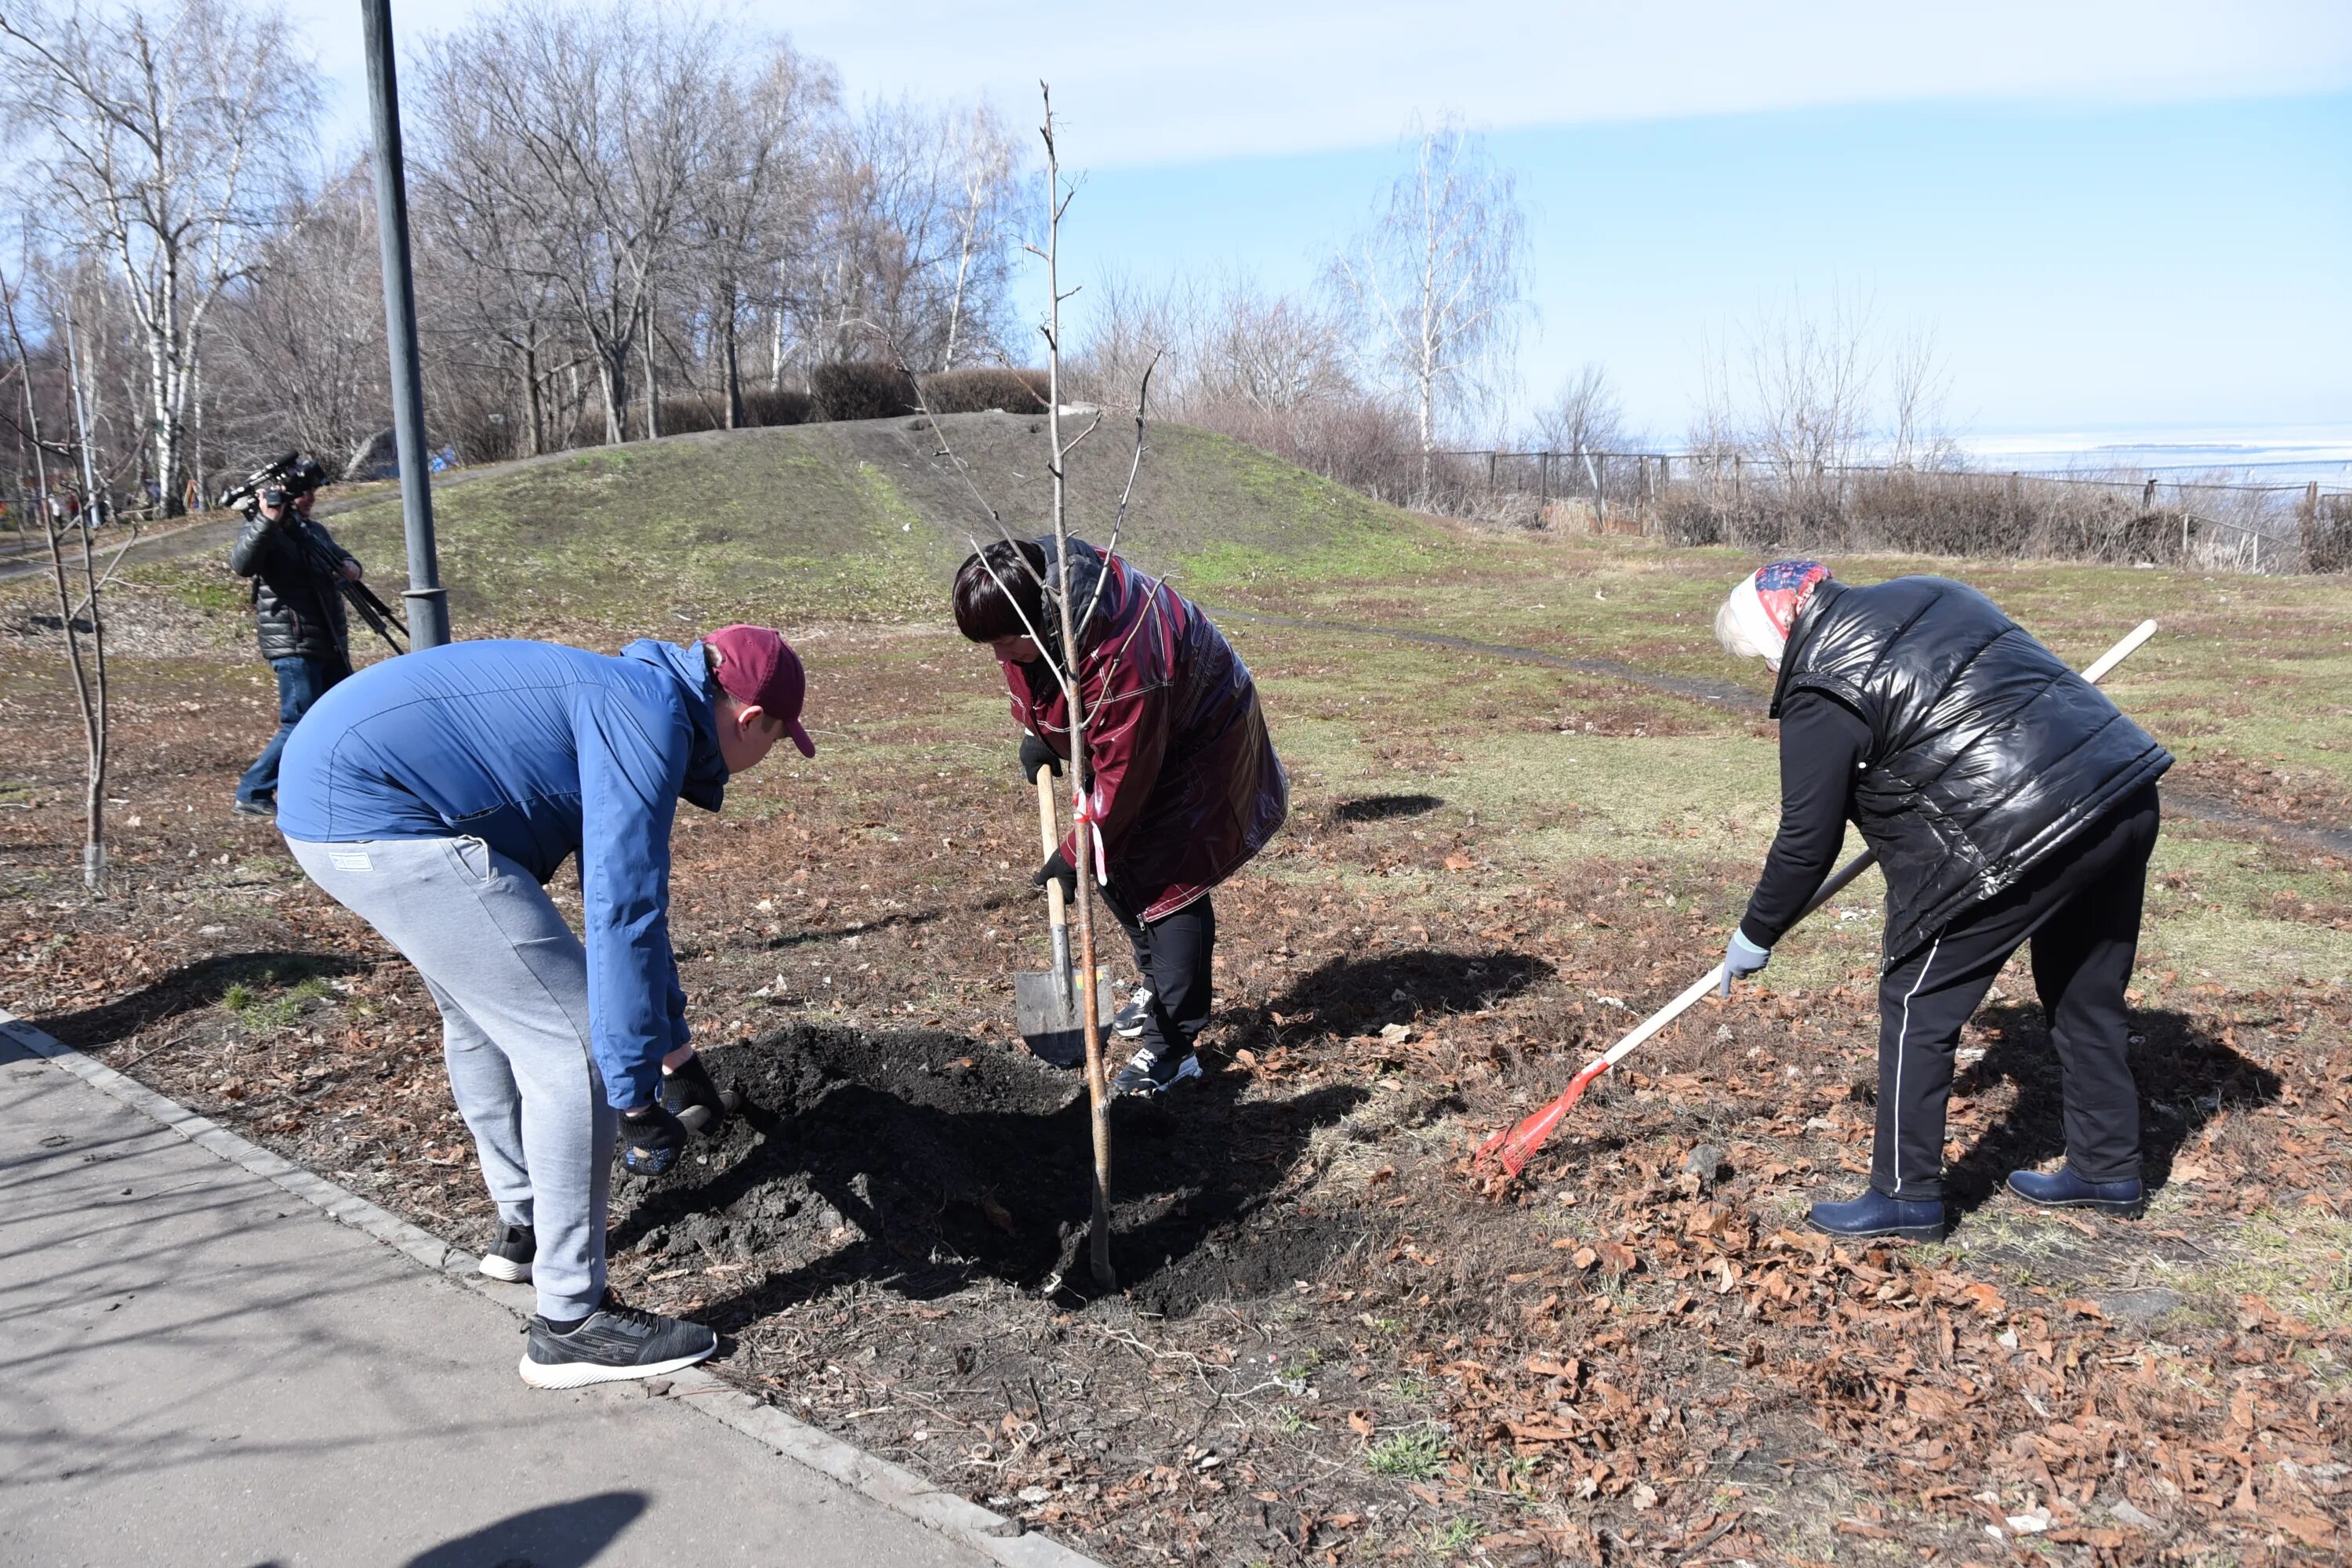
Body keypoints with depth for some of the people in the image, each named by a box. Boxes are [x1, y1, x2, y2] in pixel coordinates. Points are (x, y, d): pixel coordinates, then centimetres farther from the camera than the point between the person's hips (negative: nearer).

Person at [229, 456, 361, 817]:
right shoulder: (265, 531, -9)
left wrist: (351, 567, -1)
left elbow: (345, 559, 23)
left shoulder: (314, 530, 16)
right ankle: (253, 794, 1)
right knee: (300, 726, -9)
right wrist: (268, 520, -35)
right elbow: (241, 564, -27)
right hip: (294, 648, -9)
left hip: (329, 645, 9)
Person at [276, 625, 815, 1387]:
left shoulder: (621, 700, 18)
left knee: (485, 1011, 28)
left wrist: (671, 1046, 34)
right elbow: (621, 913, -21)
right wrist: (635, 1089, -16)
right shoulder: (650, 719, -13)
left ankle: (522, 1226, 45)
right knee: (576, 1047, -7)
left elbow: (628, 885, 28)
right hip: (383, 818, -12)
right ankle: (571, 1324, 1)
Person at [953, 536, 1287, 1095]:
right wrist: (1034, 732, 4)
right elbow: (1029, 671, 9)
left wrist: (1075, 854, -22)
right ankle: (1157, 983, 31)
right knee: (1115, 864, 10)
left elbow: (1122, 774, -32)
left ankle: (1172, 1046, -8)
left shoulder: (1122, 654, -42)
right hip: (1125, 735, 9)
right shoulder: (1030, 592, -16)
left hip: (1201, 741, -9)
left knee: (1170, 880, -13)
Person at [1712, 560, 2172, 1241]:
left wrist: (1756, 935, 8)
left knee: (1918, 1004, 5)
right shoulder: (1931, 595, 16)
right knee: (2088, 996, 23)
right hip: (2127, 797, 9)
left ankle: (1906, 1196, 12)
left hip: (2021, 837, -9)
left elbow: (1807, 841, -6)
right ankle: (2108, 1171, 37)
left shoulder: (1823, 690, -9)